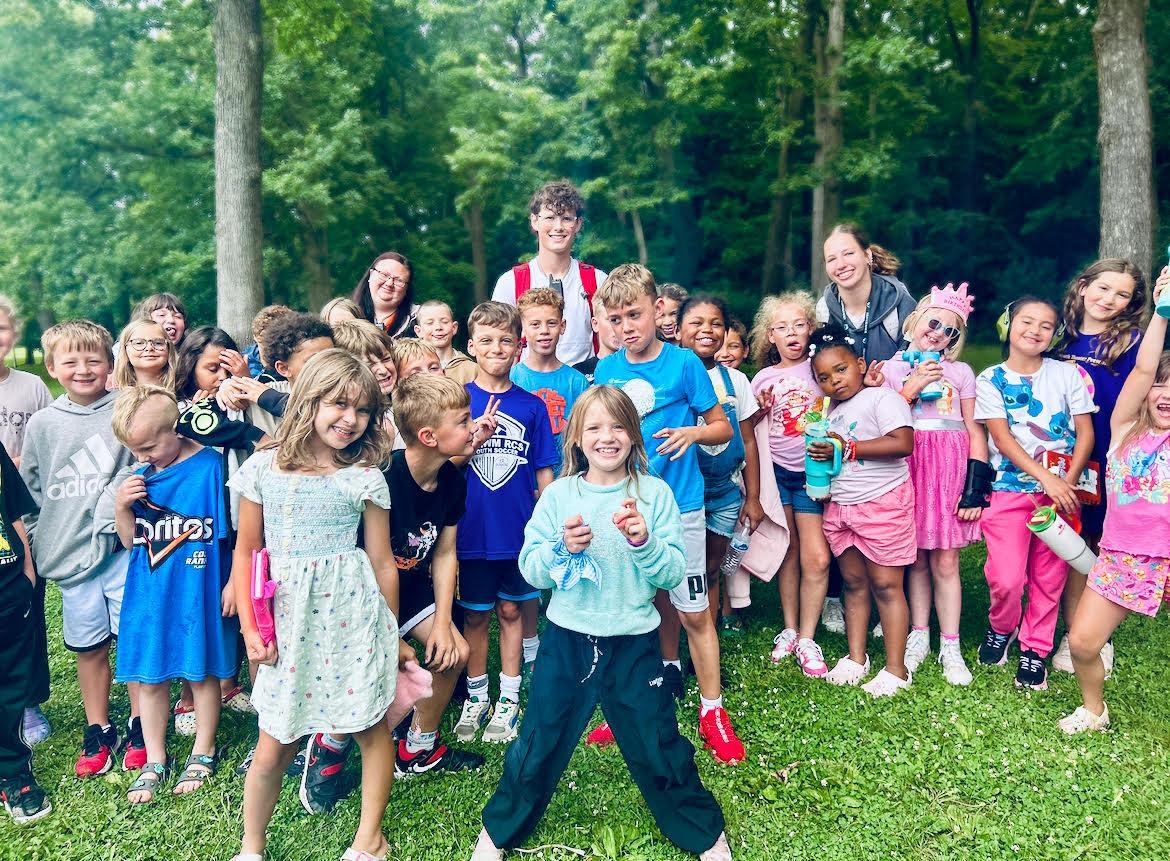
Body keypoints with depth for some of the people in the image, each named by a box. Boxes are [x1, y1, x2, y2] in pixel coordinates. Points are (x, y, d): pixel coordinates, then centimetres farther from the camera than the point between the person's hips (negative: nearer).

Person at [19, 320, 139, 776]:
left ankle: (141, 727, 22)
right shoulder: (42, 424, 5)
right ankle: (99, 731, 29)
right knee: (89, 647, 13)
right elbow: (29, 491, 13)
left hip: (125, 549, -2)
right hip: (71, 555, 3)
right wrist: (34, 548, 10)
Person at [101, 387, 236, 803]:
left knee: (201, 672, 12)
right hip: (150, 593, 5)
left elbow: (239, 531, -9)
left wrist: (233, 583, -10)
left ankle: (203, 752, 32)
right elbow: (130, 542, 9)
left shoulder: (212, 466, -13)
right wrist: (121, 507, -8)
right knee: (149, 676, 12)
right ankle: (154, 762, 31)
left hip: (199, 591, -4)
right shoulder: (139, 477, 1)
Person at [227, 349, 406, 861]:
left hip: (352, 616, 0)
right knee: (273, 747, 7)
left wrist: (391, 635, 10)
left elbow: (381, 561, 3)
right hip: (287, 619, 1)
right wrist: (249, 626, 1)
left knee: (372, 726, 10)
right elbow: (246, 551, 6)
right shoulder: (263, 468, 0)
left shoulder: (365, 477, -3)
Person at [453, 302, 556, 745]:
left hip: (519, 530, 1)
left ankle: (508, 699, 26)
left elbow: (544, 472, 4)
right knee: (475, 615, 11)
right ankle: (476, 696, 28)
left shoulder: (531, 405, 1)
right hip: (472, 530, 0)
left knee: (511, 611, 12)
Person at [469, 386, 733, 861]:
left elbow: (674, 573, -7)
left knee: (660, 749, 12)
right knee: (539, 745, 14)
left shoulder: (655, 493, -6)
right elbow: (531, 570, -3)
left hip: (634, 643, -1)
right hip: (567, 640, 1)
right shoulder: (558, 494, -3)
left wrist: (644, 541, -24)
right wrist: (562, 547, -21)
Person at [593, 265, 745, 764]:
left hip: (679, 504, -3)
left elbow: (723, 426, -1)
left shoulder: (684, 363, -7)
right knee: (655, 600, 16)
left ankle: (712, 711, 14)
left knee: (694, 610, 1)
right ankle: (667, 673, 36)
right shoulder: (606, 370, 2)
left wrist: (694, 432, -20)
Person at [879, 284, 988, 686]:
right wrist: (912, 387, -11)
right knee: (916, 560, 6)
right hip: (907, 469, 0)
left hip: (950, 470, 0)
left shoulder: (961, 372, 9)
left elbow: (976, 431, 4)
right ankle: (918, 637, 20)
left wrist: (975, 487, -3)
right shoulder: (891, 368, 8)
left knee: (945, 562, 0)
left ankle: (950, 647, 11)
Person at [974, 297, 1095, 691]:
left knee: (1049, 578, 7)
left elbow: (1085, 434, 2)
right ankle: (1001, 628, 22)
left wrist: (1067, 483, -11)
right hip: (1011, 490, -2)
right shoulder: (990, 380, 0)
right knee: (1006, 579, -9)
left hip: (1062, 489, 2)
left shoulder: (1067, 375, 4)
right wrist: (1046, 479, -18)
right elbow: (1002, 439, -8)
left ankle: (1034, 650, 25)